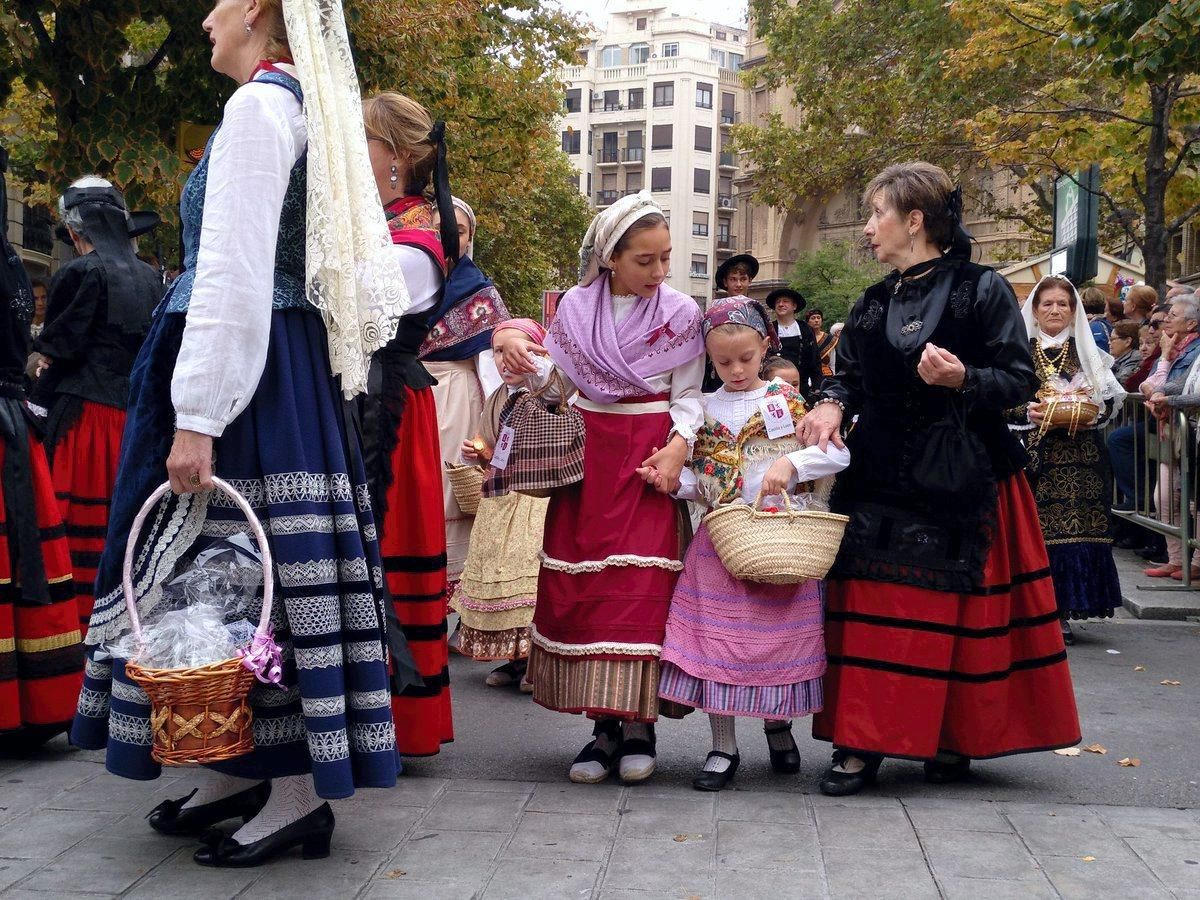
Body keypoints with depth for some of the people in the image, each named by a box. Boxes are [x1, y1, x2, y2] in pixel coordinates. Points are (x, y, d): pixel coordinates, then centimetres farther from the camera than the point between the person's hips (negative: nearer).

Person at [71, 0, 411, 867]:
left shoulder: (260, 104, -11)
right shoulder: (305, 109, 18)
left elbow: (235, 271, -19)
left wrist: (196, 416, -21)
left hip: (244, 369, -9)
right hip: (282, 366, 9)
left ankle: (297, 794, -2)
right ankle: (245, 770, 17)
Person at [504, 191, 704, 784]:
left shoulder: (681, 313, 0)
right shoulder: (576, 306, 4)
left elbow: (688, 397, 2)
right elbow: (557, 382, 11)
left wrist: (678, 446, -16)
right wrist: (517, 352, -8)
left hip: (648, 459, -2)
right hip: (585, 458, 2)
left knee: (641, 585, -9)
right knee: (580, 585, 0)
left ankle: (638, 723, 1)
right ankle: (603, 724, 7)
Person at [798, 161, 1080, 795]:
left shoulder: (982, 290, -5)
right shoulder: (874, 303, 12)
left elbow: (1020, 381, -7)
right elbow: (850, 375, 14)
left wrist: (961, 378, -24)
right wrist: (832, 403, -8)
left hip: (960, 481, -4)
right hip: (879, 478, 5)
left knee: (951, 611, 1)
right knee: (871, 609, 1)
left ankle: (952, 739, 16)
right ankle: (860, 743, 6)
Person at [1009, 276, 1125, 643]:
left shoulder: (1087, 352, 13)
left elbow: (1110, 400, 12)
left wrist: (1093, 413, -8)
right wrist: (1029, 412, -15)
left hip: (1079, 456, 2)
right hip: (1033, 454, -1)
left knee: (1074, 527, -5)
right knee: (1034, 528, -5)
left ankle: (1062, 612, 1)